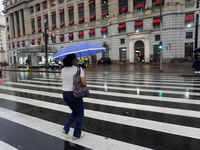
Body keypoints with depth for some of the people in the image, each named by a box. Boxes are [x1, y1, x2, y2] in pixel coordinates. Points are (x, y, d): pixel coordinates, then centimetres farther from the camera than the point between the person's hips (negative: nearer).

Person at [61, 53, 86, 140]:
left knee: (75, 112, 29)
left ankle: (66, 129, 28)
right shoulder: (79, 69, -14)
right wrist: (84, 73, -3)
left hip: (65, 94, 7)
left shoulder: (63, 70, 4)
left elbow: (63, 80, 13)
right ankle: (76, 135, 25)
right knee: (80, 115, 16)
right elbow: (83, 83, -18)